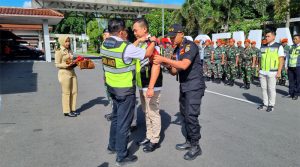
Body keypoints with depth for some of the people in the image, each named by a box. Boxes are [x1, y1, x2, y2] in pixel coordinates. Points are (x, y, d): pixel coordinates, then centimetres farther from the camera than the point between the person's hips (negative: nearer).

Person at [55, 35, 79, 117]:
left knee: (74, 92, 8)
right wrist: (66, 65, -23)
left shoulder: (70, 50, 13)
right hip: (64, 73, -7)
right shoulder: (59, 51, -8)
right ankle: (66, 111, 9)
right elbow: (57, 64, -10)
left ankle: (72, 109, 20)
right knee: (66, 93, -1)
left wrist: (75, 63, -1)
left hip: (72, 73, 7)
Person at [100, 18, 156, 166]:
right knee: (124, 122, 3)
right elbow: (147, 53, -11)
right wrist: (153, 42, 7)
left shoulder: (104, 45, 0)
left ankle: (112, 146, 39)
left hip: (112, 87, 8)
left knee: (116, 117, 24)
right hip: (125, 90, -8)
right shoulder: (126, 48, -23)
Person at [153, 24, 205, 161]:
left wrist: (164, 59, -28)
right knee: (184, 114, 12)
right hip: (184, 86, 9)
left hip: (194, 86, -8)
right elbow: (174, 72, 12)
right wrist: (168, 66, -9)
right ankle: (189, 141, 26)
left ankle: (196, 146, 5)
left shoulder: (190, 46, -14)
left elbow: (184, 65, -29)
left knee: (191, 116, -9)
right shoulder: (177, 50, 11)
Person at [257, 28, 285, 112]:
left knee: (271, 89, 1)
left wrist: (279, 72, -11)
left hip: (272, 72, -5)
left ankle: (271, 105, 12)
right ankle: (265, 104, 18)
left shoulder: (278, 46, 0)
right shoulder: (263, 47, 14)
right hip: (262, 72, 5)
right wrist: (259, 70, 12)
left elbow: (281, 60, -5)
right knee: (264, 88, 8)